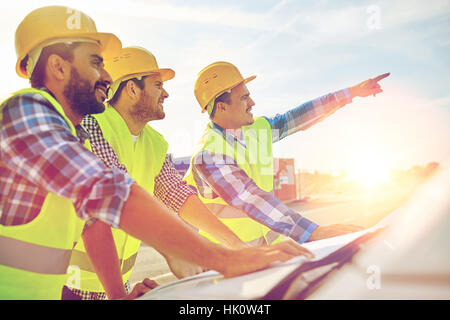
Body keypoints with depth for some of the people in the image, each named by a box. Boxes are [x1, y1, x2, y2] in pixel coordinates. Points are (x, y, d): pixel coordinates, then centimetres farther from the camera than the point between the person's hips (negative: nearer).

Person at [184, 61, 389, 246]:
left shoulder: (257, 128, 3)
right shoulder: (208, 154, -22)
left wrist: (352, 92, 18)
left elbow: (297, 118, 15)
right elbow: (251, 200, -32)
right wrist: (314, 232, -39)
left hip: (268, 238, 7)